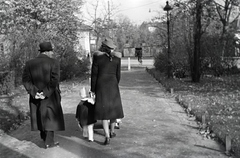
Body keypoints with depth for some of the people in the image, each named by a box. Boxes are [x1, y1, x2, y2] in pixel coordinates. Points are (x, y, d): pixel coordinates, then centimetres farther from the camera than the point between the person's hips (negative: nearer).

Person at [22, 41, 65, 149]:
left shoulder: (29, 64, 1)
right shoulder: (53, 63, -13)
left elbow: (25, 80, -6)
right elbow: (54, 80, -22)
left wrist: (34, 92, -11)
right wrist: (46, 93, -18)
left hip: (36, 96, 5)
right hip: (50, 96, -4)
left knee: (40, 116, 20)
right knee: (50, 116, 8)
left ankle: (44, 137, 36)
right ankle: (49, 142, 12)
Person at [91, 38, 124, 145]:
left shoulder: (97, 57, -6)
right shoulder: (116, 58, 1)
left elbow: (94, 74, -5)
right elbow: (118, 74, 5)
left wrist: (93, 89, 3)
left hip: (101, 86, -2)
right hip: (113, 85, 2)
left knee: (103, 110, -1)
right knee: (113, 108, 19)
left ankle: (107, 137, -8)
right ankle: (112, 131, 34)